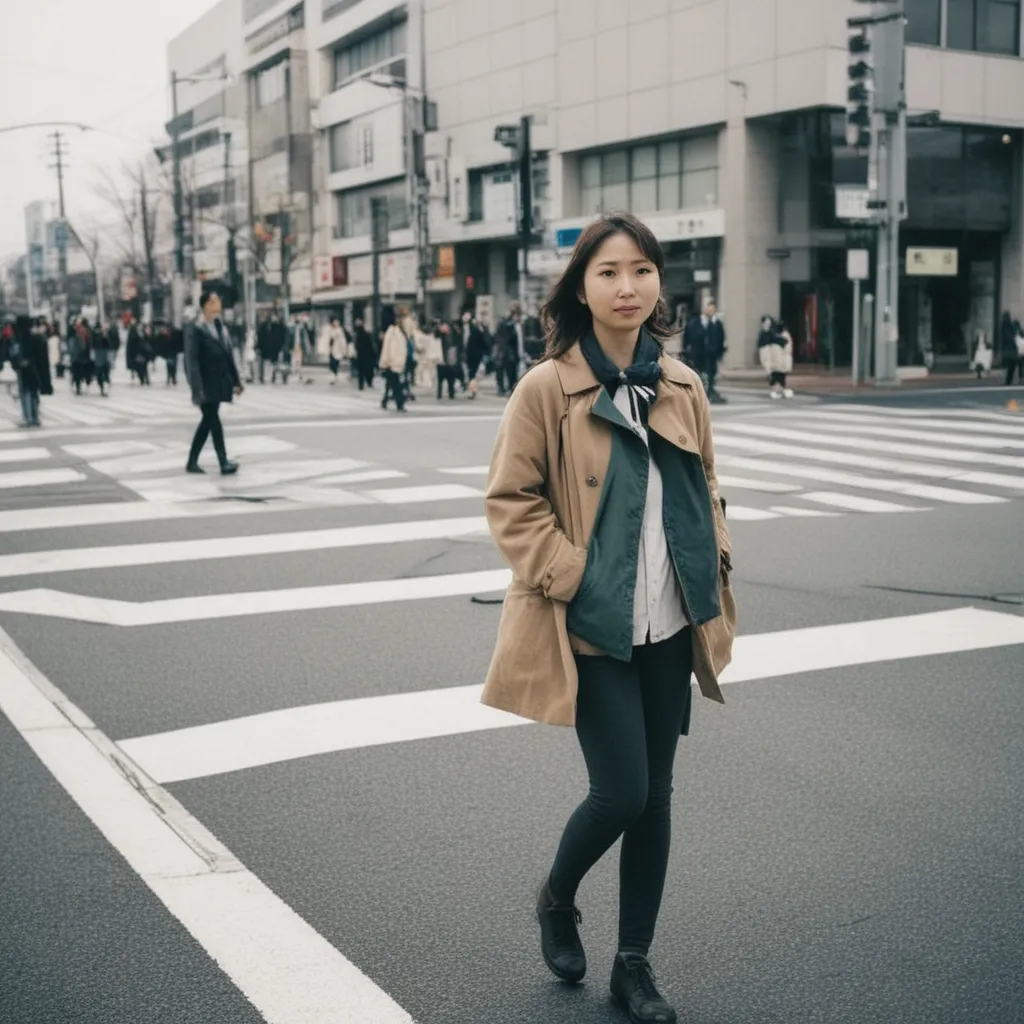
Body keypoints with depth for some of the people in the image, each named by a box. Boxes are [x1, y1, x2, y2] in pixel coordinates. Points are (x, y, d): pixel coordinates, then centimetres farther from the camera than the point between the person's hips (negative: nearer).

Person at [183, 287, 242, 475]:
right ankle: (224, 463, -6)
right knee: (213, 420, -8)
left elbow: (228, 356, 14)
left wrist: (236, 381, 11)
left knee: (208, 421, 10)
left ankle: (192, 462, 18)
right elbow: (192, 361, -15)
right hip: (206, 384, -7)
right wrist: (197, 388, -22)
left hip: (219, 383, 7)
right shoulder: (195, 329, -10)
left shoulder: (220, 326, 11)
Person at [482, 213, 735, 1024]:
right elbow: (511, 501, -8)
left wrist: (714, 567, 4)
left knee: (657, 794, 10)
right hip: (591, 627, -5)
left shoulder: (682, 386, 5)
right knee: (622, 791, -7)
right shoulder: (547, 387, -10)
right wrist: (570, 577, -16)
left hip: (667, 627, 5)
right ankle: (557, 899, 26)